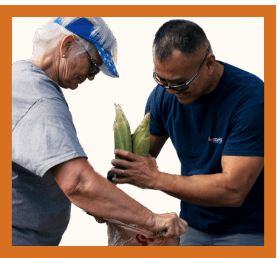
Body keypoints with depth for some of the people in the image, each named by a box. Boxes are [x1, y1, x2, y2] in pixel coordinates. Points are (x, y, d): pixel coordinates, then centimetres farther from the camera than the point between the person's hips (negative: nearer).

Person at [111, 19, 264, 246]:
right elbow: (143, 153, 4)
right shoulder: (163, 94, -7)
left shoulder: (252, 98, -25)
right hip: (193, 225, 5)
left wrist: (155, 179, -29)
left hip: (248, 230, -5)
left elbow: (233, 190, -29)